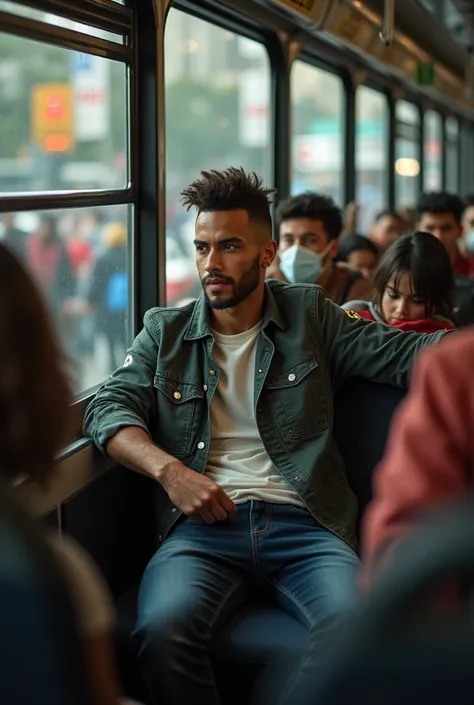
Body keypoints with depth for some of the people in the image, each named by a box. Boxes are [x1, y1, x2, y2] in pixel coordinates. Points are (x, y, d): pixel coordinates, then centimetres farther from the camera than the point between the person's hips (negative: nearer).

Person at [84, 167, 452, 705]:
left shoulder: (310, 315, 16)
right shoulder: (166, 332, 16)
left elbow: (402, 353, 11)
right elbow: (108, 409, 5)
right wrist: (169, 469, -11)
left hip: (303, 525, 0)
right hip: (205, 525, 0)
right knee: (163, 631, -33)